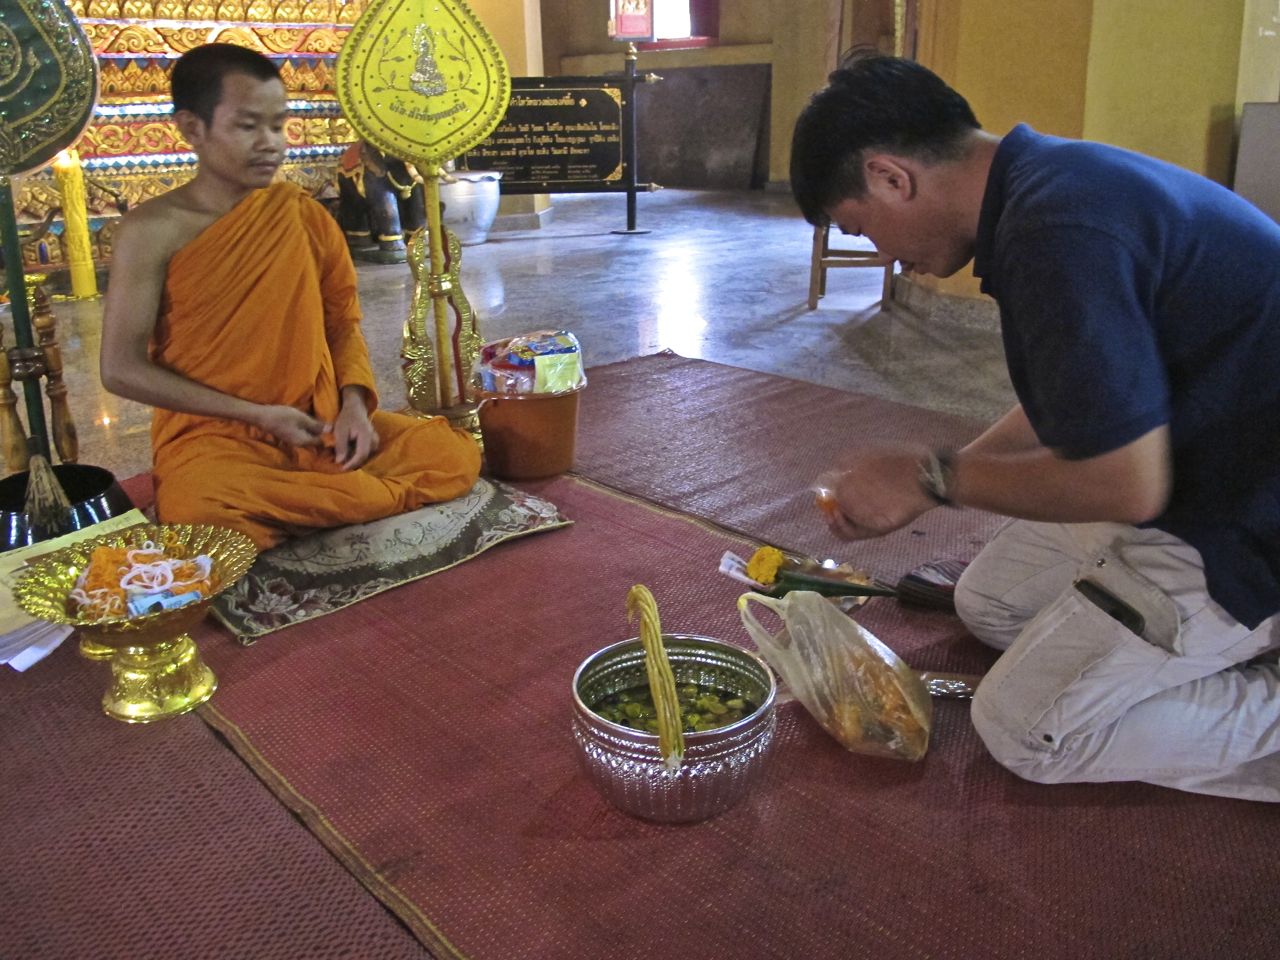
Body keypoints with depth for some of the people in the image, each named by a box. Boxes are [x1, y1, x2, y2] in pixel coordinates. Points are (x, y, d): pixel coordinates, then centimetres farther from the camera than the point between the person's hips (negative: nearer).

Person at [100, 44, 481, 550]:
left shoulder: (306, 216, 4)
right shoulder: (154, 231, -7)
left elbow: (343, 324, 12)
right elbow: (122, 369, -7)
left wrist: (354, 403, -8)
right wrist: (257, 414, -11)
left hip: (321, 428, 4)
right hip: (213, 437, -3)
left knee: (456, 453, -15)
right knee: (200, 515, -37)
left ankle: (277, 506, -11)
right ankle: (372, 495, -16)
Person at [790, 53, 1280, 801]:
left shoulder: (1056, 232, -29)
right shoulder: (1054, 180, 5)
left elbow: (1124, 487, -27)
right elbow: (1067, 409, 16)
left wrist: (934, 478, -13)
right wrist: (930, 477, 14)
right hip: (1216, 481, 10)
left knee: (1023, 729, -3)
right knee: (990, 601, 18)